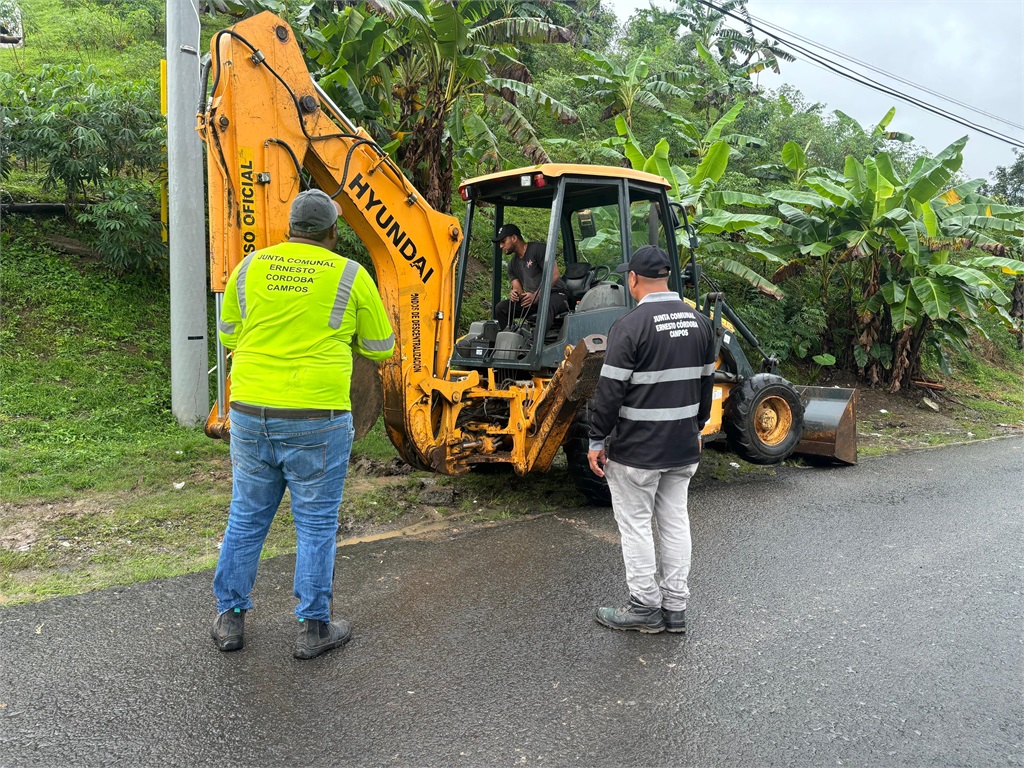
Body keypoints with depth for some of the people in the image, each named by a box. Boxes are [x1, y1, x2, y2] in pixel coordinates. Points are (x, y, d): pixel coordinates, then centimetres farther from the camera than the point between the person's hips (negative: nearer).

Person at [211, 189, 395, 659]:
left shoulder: (249, 268, 5)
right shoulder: (351, 277, -4)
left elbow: (228, 337, 15)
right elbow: (380, 350, 6)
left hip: (250, 414, 4)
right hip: (317, 420, -3)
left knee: (245, 518, 17)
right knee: (316, 525, 9)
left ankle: (230, 618, 28)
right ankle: (314, 628, 18)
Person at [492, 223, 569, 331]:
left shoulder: (538, 248, -8)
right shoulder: (513, 264, 14)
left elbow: (554, 275, -17)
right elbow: (517, 289, 10)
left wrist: (536, 296, -26)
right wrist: (514, 293, -17)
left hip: (555, 294, -7)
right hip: (533, 298, 7)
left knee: (545, 306, -42)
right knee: (500, 308, -11)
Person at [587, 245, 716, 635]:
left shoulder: (630, 326, -16)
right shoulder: (700, 321, 6)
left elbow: (610, 391, -17)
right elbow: (706, 382, 13)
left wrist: (597, 441, -9)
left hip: (636, 449, -7)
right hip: (683, 447, 7)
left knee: (635, 525, 5)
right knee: (675, 521, 14)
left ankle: (645, 607, 14)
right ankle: (675, 607, 23)